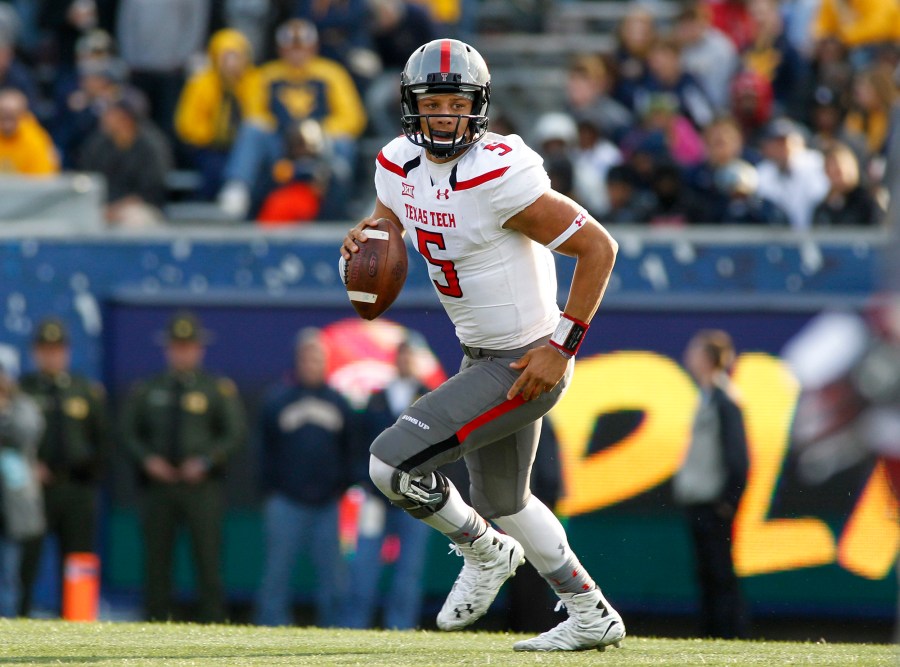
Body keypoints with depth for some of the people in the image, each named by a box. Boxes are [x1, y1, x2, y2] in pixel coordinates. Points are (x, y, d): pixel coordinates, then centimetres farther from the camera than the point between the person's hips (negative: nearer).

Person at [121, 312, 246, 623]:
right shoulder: (147, 391, 13)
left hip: (202, 484, -2)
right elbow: (129, 433, 12)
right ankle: (157, 621, 5)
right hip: (158, 482, 2)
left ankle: (212, 621, -9)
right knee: (157, 560, 2)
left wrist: (205, 461, -12)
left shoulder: (219, 389, 6)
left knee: (208, 559, -9)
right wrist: (147, 460, -6)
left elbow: (234, 434, 1)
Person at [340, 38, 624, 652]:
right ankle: (593, 618, 38)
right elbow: (386, 217, 19)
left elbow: (598, 247, -23)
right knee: (502, 501, 23)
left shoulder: (500, 176, -27)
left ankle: (484, 551, 13)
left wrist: (562, 347, -22)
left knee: (393, 463, -13)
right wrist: (363, 240, -7)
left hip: (524, 365, -9)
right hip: (481, 356, 9)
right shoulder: (400, 165, -3)